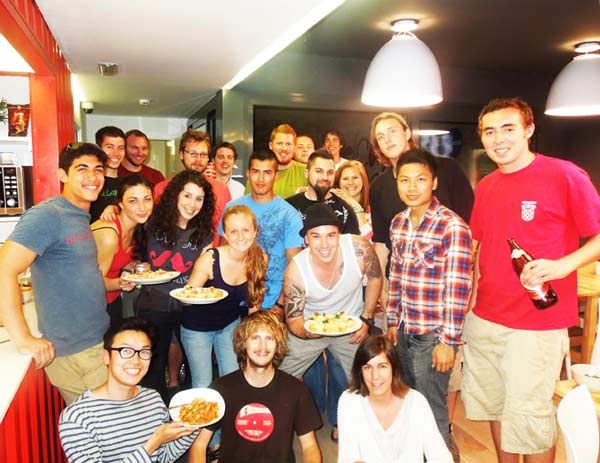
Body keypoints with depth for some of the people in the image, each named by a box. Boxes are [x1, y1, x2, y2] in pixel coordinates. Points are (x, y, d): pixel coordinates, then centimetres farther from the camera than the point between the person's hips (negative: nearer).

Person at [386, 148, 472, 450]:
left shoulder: (453, 227, -15)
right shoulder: (398, 223, 5)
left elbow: (458, 288, -16)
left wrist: (448, 341, -15)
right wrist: (392, 321, 13)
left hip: (433, 335, -6)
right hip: (404, 331, 6)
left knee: (431, 410, 7)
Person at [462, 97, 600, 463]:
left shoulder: (565, 176, -10)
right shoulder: (485, 187, 7)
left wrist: (563, 264, -23)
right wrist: (470, 294, 10)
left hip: (538, 324, -5)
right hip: (484, 320, 6)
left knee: (528, 416, 6)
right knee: (493, 407, 18)